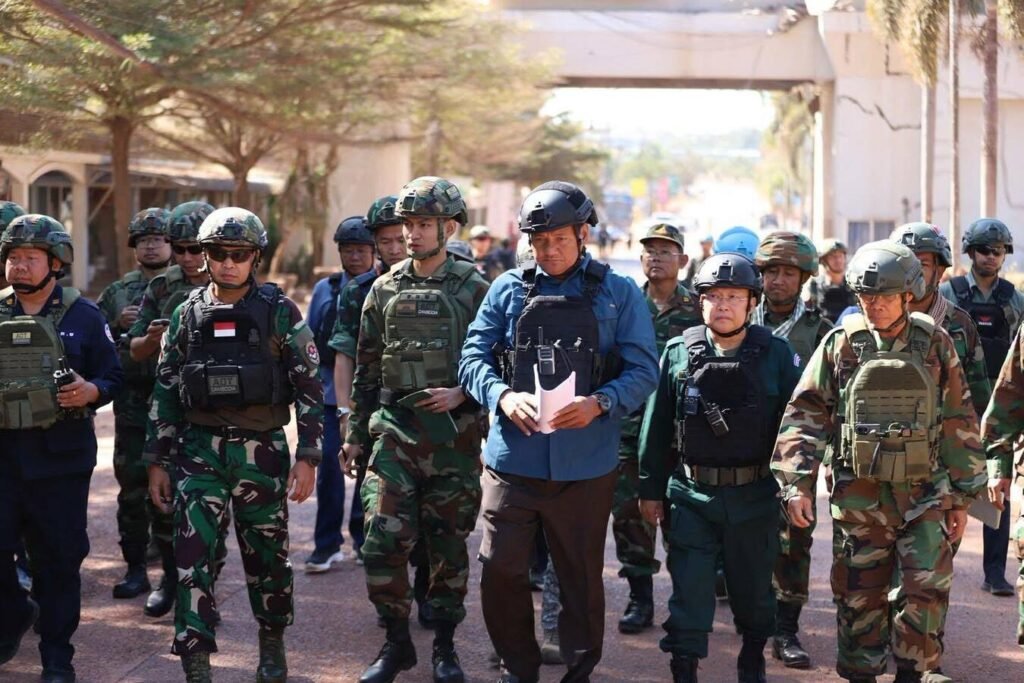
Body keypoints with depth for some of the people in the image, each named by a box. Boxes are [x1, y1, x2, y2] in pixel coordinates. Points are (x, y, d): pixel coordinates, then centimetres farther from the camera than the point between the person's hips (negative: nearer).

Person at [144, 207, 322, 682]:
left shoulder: (279, 311, -3)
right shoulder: (188, 313, 6)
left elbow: (310, 386, -3)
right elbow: (166, 390, 10)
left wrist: (307, 457, -8)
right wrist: (158, 460, 8)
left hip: (261, 451, -2)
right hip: (200, 451, 2)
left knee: (266, 555, 9)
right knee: (193, 557, -6)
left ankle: (272, 644, 30)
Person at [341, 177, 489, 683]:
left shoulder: (474, 288, 0)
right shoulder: (384, 290, 8)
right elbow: (366, 369, 13)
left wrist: (460, 393, -14)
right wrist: (355, 434, 13)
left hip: (454, 436, -2)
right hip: (394, 431, 2)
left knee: (448, 545, 7)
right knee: (383, 541, -6)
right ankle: (396, 642, 11)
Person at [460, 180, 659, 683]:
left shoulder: (619, 294, 2)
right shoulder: (509, 289, 6)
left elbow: (643, 370, -2)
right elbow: (473, 358, 3)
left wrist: (599, 403, -20)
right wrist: (503, 397, -17)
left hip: (585, 465, -1)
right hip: (513, 458, 1)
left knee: (581, 576, 10)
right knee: (500, 570, 1)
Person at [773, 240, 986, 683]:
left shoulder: (935, 344, 1)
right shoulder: (842, 344, -1)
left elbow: (959, 422, 6)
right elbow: (804, 415, -1)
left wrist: (961, 496, 6)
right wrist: (797, 483, -10)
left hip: (924, 493, 0)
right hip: (859, 494, 0)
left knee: (928, 590, -5)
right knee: (860, 595, 6)